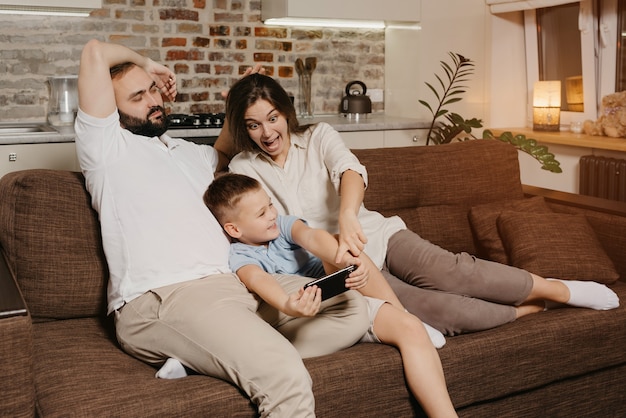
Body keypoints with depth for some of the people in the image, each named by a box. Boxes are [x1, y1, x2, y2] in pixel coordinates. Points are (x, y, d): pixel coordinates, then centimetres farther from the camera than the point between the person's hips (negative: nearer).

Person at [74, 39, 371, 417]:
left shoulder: (192, 153, 29)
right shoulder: (107, 145, 6)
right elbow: (95, 52, -5)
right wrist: (146, 61, 15)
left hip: (234, 283, 9)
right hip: (162, 298, -9)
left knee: (352, 308, -4)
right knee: (288, 380, -32)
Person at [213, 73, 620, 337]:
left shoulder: (319, 136, 2)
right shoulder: (244, 168, 4)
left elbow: (350, 171, -19)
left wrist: (348, 215, -39)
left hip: (376, 236, 2)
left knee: (449, 271, -26)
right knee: (432, 308, -26)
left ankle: (560, 290, -11)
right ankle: (529, 310, -9)